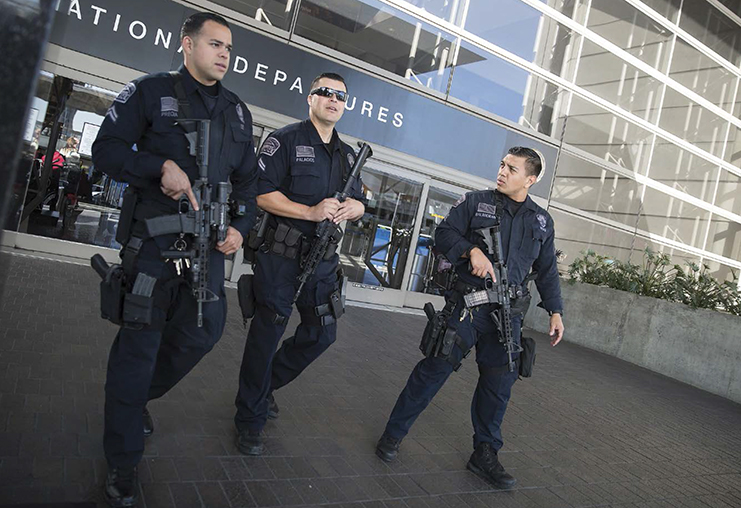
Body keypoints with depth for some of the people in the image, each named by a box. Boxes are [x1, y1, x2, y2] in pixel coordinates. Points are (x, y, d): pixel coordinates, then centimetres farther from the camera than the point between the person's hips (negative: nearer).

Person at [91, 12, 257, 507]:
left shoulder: (238, 110, 14)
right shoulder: (151, 91, 0)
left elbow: (248, 178, 15)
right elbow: (107, 148, -4)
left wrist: (241, 226, -1)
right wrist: (162, 166, -20)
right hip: (154, 237, -5)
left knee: (205, 329, 8)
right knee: (140, 341, -1)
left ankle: (140, 397, 38)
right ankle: (123, 465, 14)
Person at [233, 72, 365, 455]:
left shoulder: (348, 154, 15)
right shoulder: (286, 140, -5)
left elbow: (359, 203, 19)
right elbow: (262, 193, -14)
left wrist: (351, 206, -6)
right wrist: (311, 212, -22)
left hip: (323, 258, 7)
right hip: (281, 255, -6)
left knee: (322, 333, 13)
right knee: (267, 333, 2)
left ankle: (267, 384, 36)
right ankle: (250, 420, 18)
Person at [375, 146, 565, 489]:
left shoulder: (542, 221, 13)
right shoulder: (476, 202, 3)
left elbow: (547, 271, 17)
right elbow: (444, 233, -3)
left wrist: (555, 311, 12)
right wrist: (472, 250, -20)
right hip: (466, 305, -3)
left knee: (499, 382, 9)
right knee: (435, 368, -3)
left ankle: (485, 454, 27)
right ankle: (394, 434, 14)